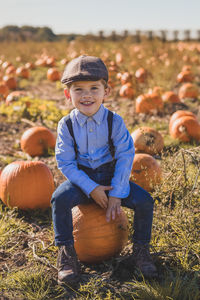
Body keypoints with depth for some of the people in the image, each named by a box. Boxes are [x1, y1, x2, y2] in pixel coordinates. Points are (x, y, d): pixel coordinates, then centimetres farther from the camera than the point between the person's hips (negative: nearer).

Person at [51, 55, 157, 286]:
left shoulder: (114, 121, -10)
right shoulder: (66, 125, -9)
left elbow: (125, 157, -10)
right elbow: (65, 162, -10)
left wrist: (116, 194, -18)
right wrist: (91, 189, -21)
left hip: (111, 176, 1)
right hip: (81, 178, 0)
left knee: (145, 201, -20)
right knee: (59, 198, -31)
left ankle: (140, 249, 5)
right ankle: (66, 254, -13)